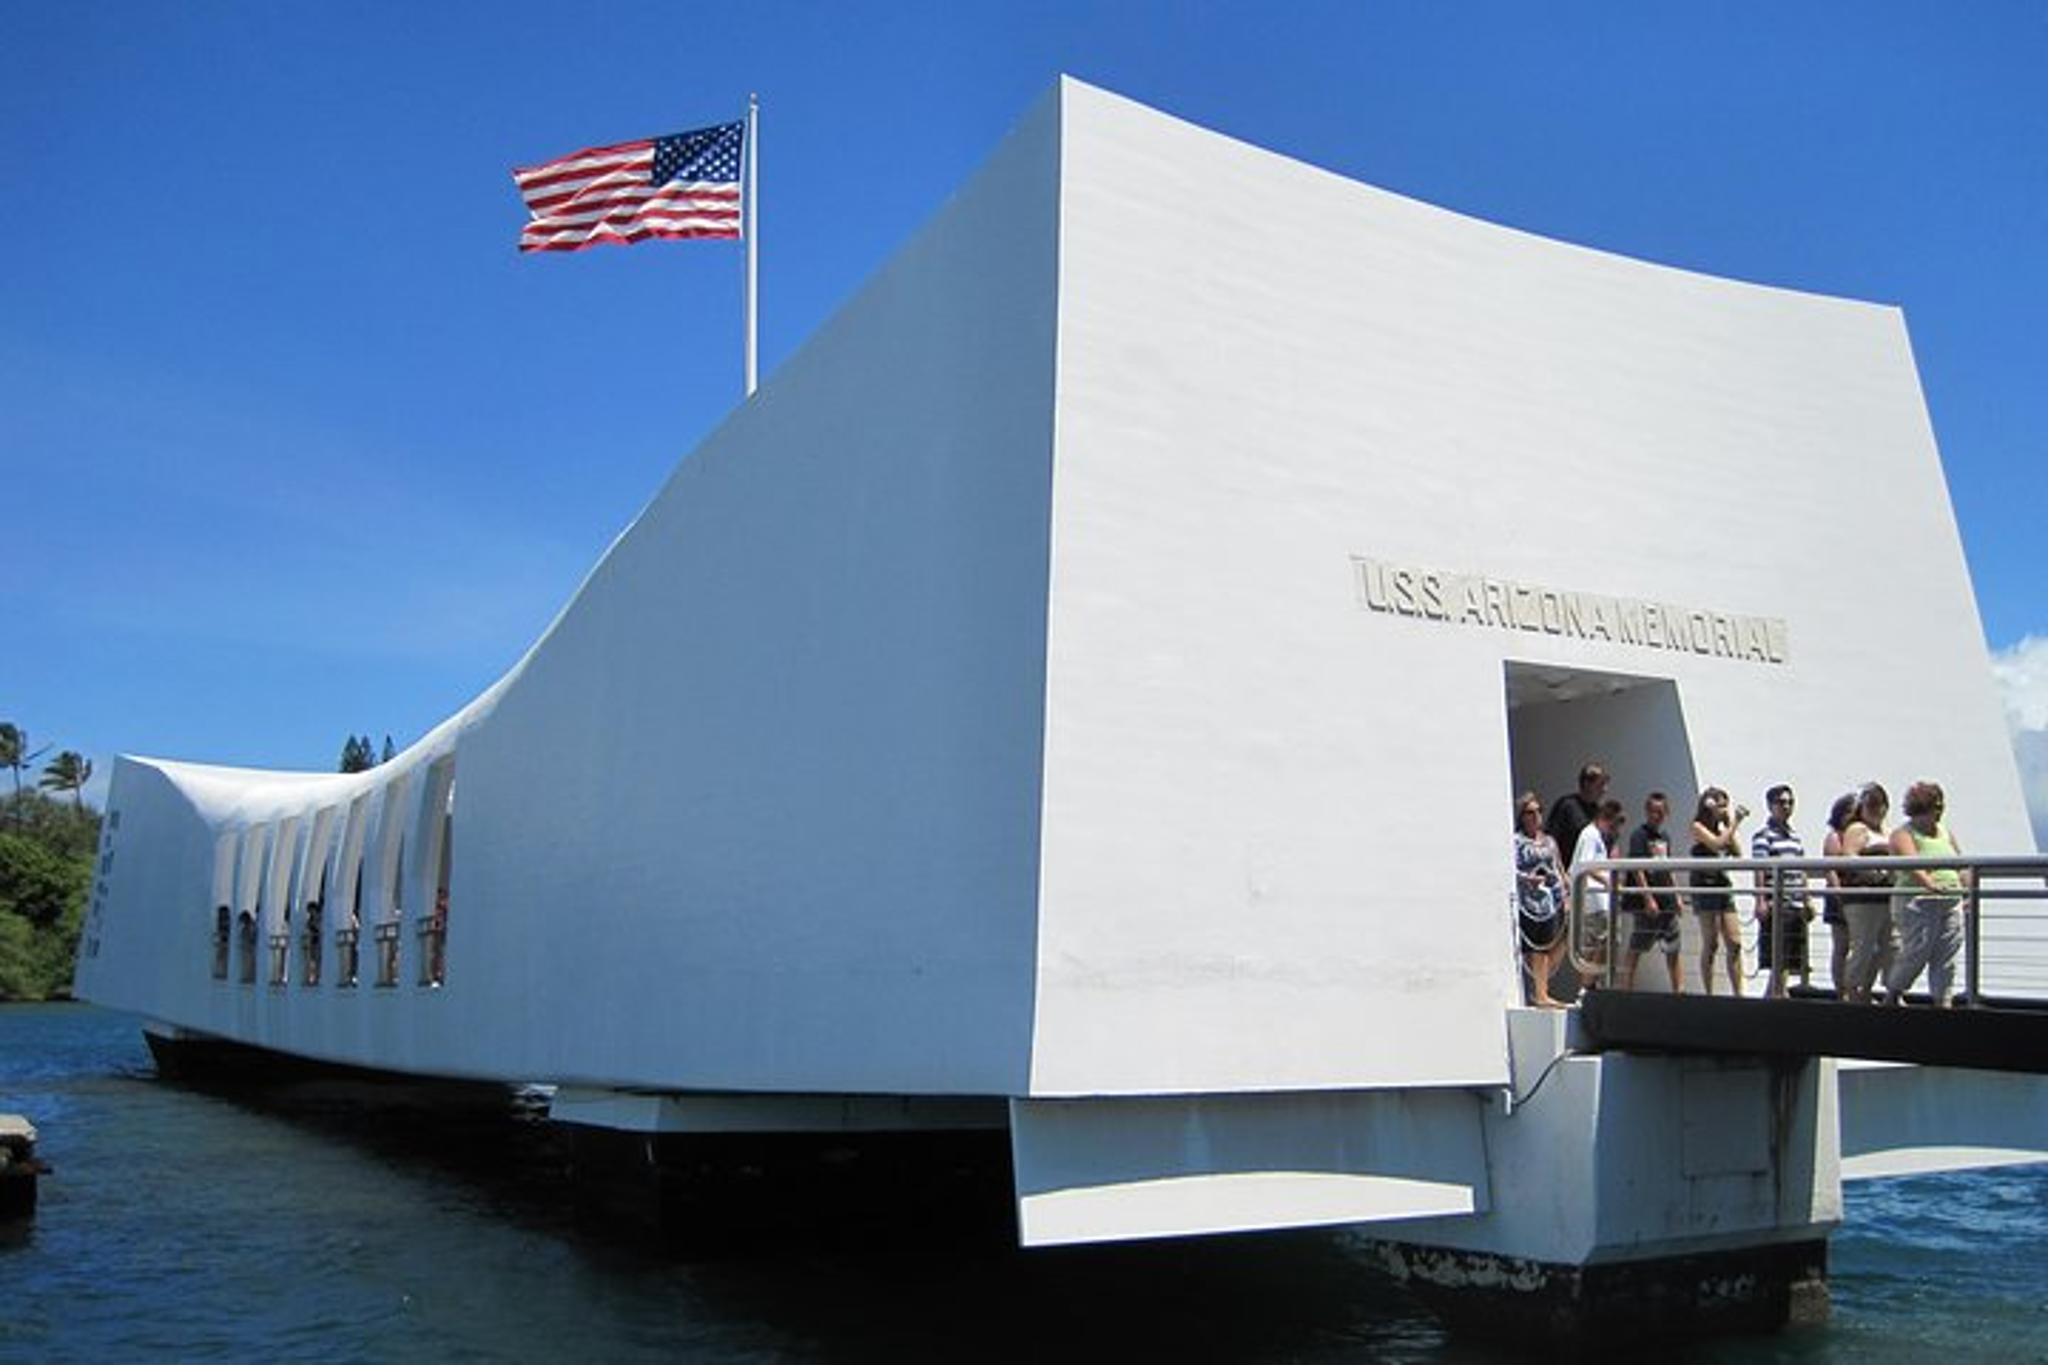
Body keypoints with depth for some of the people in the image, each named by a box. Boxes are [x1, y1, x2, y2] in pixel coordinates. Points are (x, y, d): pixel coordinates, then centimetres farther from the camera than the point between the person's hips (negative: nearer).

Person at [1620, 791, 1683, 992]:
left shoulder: (1665, 838, 14)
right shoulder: (1639, 835, -9)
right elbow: (1637, 870, -15)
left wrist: (1676, 896, 15)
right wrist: (1648, 898, -20)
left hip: (1667, 902, 8)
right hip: (1645, 903, -8)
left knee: (1673, 950, 9)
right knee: (1635, 949, -2)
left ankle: (1679, 991, 15)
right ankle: (1626, 990, 2)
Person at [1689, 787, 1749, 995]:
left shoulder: (1722, 828, 15)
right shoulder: (1698, 827, -3)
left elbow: (1737, 851, 5)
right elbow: (1717, 844, -18)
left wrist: (1731, 825, 4)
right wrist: (1734, 824, -10)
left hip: (1723, 886, 6)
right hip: (1705, 885, -6)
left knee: (1735, 943, 0)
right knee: (1711, 944, -4)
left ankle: (1738, 993, 1)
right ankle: (1708, 993, 2)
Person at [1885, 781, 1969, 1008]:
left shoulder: (1945, 833, 18)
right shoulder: (1903, 834, -4)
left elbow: (1960, 864, 18)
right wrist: (1930, 884, -38)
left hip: (1951, 902, 6)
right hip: (1919, 904, -6)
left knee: (1947, 955, 4)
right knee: (1916, 953, -5)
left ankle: (1943, 1001, 9)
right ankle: (1893, 993, 13)